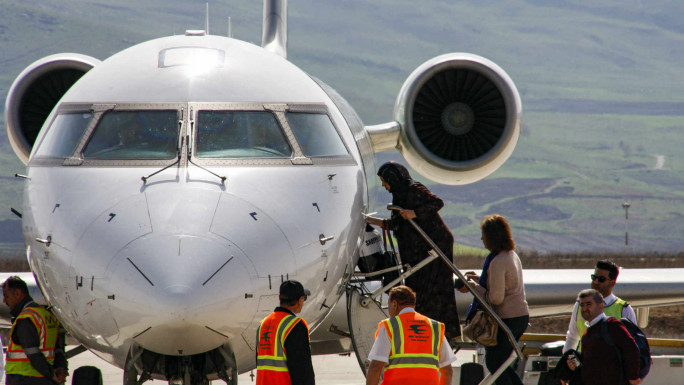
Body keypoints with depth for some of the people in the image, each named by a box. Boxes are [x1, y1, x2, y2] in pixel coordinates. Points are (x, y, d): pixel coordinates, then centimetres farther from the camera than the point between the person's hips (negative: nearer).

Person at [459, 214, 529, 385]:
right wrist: (480, 279, 18)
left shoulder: (497, 262, -19)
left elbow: (496, 298, -20)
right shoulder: (512, 255, 11)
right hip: (521, 315, 9)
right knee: (500, 363, 17)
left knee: (494, 363, 2)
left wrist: (474, 287, -9)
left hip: (507, 318, -9)